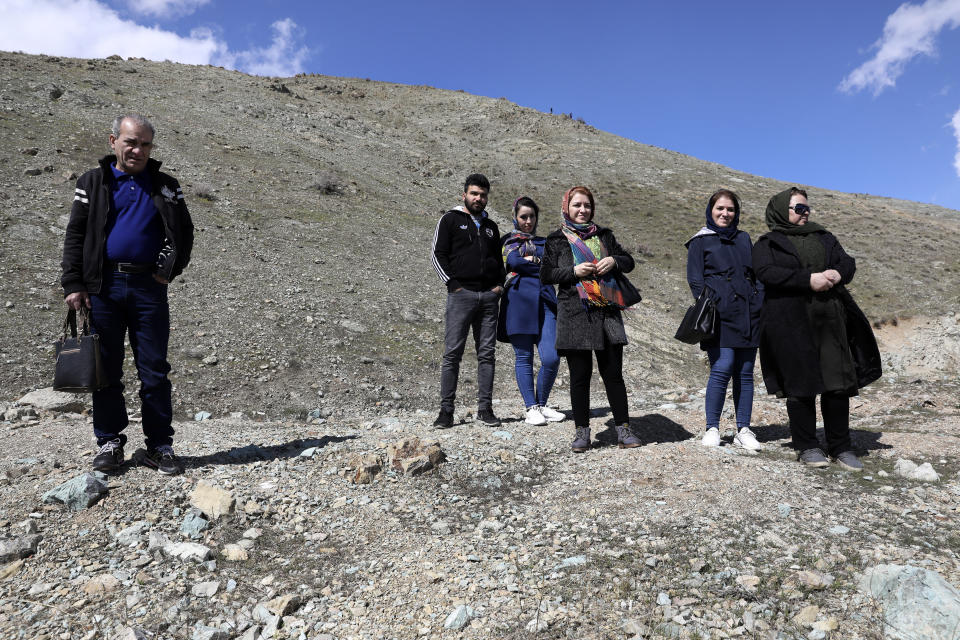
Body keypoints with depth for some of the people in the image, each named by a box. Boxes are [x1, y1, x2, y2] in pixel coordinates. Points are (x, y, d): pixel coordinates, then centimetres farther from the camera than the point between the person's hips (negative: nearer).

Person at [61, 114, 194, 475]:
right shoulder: (93, 182, 8)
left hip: (149, 286, 0)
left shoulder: (166, 187, 11)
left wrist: (169, 271, -3)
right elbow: (75, 236, 5)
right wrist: (73, 285, -3)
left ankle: (159, 447, 10)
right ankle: (109, 442, 19)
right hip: (104, 286, 0)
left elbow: (184, 234, 11)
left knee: (154, 371, 2)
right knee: (106, 369, 6)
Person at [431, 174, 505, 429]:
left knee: (487, 353, 4)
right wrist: (453, 284, -9)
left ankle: (485, 408, 10)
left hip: (489, 296, 5)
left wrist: (500, 284, 9)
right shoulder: (450, 220, 7)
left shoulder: (491, 226, 21)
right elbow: (438, 255, 0)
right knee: (452, 353, -5)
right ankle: (446, 410, 1)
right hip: (461, 294, -5)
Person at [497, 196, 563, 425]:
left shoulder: (544, 242, 22)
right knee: (524, 357, 0)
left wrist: (529, 259, 0)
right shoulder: (507, 241, 12)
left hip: (545, 302, 3)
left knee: (551, 358, -7)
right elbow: (513, 261, -4)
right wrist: (540, 262, 2)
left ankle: (542, 404, 11)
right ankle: (530, 408, 9)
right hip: (519, 301, -3)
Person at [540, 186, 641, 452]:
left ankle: (623, 429, 12)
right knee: (580, 375, 2)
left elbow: (629, 261, 19)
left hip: (607, 312, 2)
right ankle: (582, 432, 12)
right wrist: (574, 271, -11)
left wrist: (614, 261, -3)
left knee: (613, 373, 3)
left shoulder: (603, 235, 16)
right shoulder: (556, 240, 8)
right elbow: (546, 275, 3)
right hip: (574, 315, -2)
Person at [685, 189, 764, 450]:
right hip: (720, 317, -4)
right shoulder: (701, 241, 6)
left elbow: (756, 274, 21)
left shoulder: (744, 239, 19)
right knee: (721, 369, -13)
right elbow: (694, 279, 0)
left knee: (745, 373, 5)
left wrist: (761, 302, 6)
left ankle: (743, 430, 13)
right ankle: (712, 428, 1)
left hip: (748, 316, 5)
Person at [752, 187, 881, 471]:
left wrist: (836, 273, -10)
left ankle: (840, 447, 12)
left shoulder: (824, 238, 23)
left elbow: (847, 263, 13)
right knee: (800, 384, -2)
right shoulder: (768, 243, 8)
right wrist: (808, 280, -18)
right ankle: (807, 447, 9)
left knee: (838, 382, 1)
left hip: (830, 319, 4)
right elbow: (766, 272, -10)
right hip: (791, 322, -4)